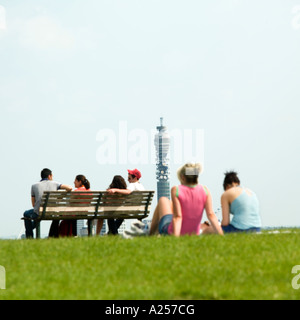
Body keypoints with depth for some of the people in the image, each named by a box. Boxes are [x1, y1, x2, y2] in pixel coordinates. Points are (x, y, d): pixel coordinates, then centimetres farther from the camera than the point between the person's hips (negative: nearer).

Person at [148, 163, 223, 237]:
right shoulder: (205, 190, -11)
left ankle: (151, 234, 37)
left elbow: (178, 217, -27)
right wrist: (221, 234, -19)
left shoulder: (176, 190, -20)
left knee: (163, 200, 26)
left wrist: (175, 236, -32)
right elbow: (211, 215, -19)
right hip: (194, 233, 4)